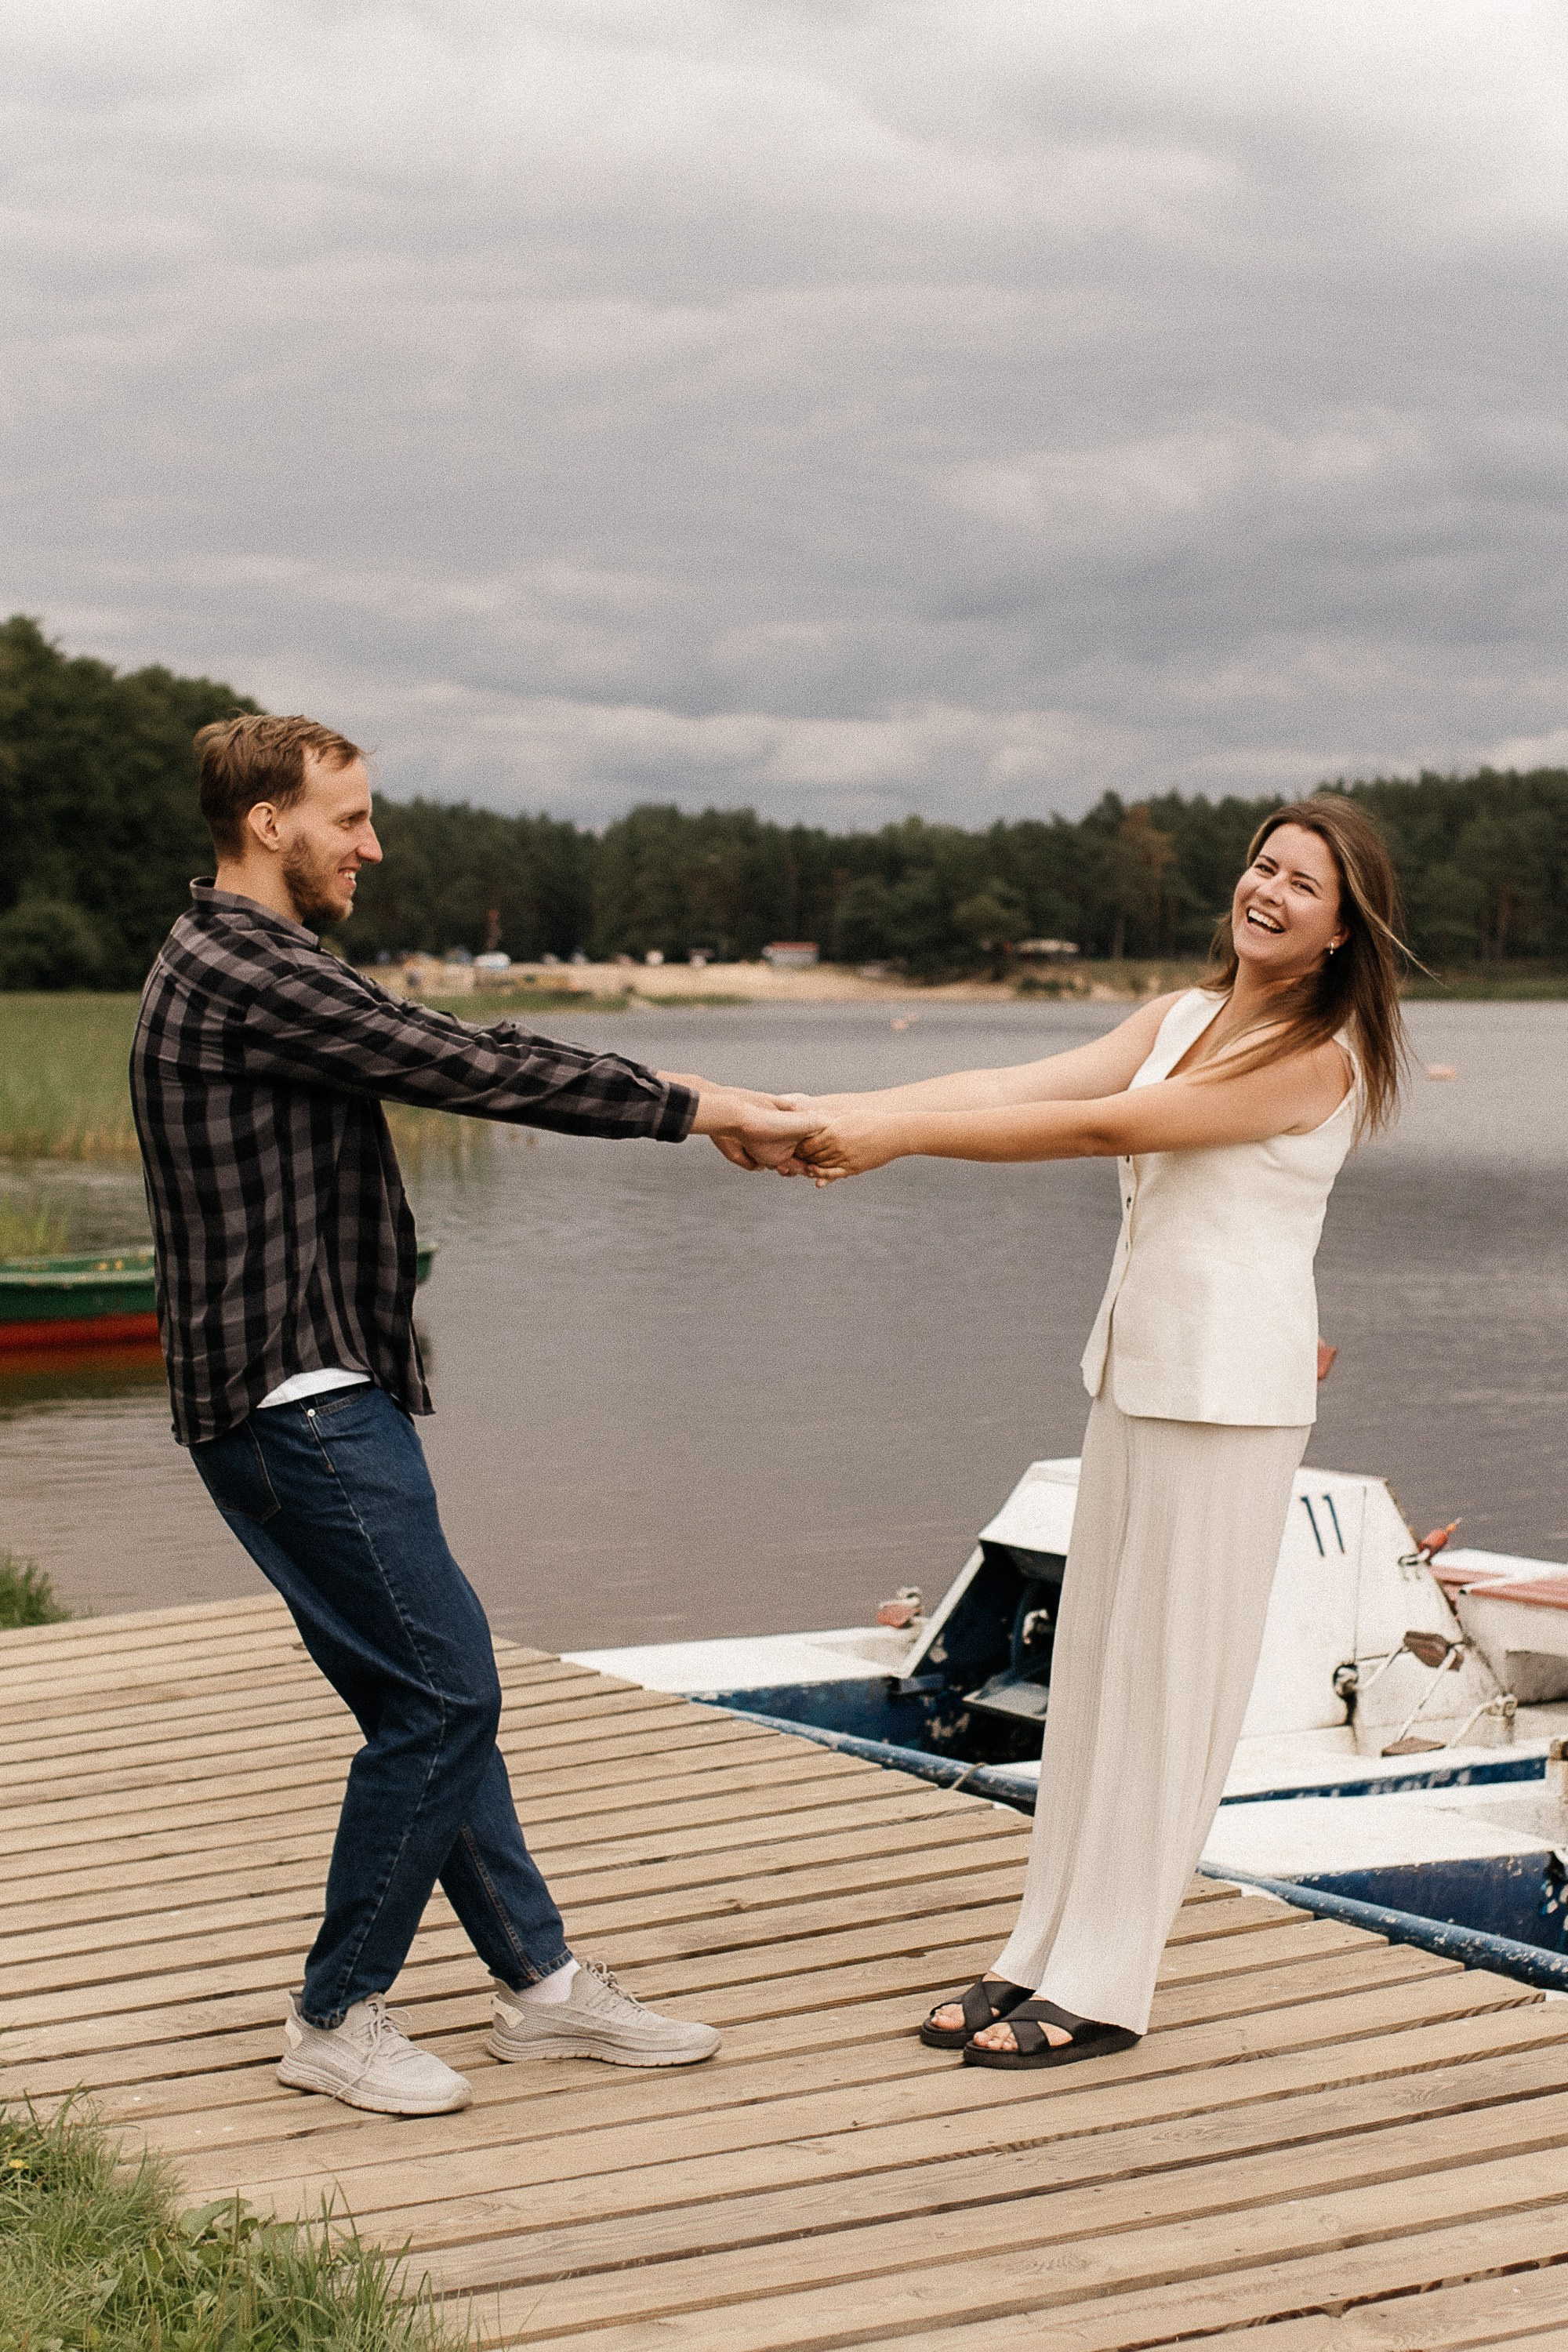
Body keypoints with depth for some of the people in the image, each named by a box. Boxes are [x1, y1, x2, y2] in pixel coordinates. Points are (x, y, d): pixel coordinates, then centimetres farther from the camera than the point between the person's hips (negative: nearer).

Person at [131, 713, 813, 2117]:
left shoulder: (254, 968, 19)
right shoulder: (240, 976, -17)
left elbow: (462, 1057, 17)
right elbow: (469, 1068, -19)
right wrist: (692, 1109, -12)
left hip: (323, 1399, 11)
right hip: (299, 1407, -11)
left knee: (431, 1694, 13)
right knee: (440, 1690, -6)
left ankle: (540, 1979, 20)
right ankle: (335, 2020, 5)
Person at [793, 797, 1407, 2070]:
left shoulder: (1317, 1056, -13)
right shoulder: (1179, 1018, 11)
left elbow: (1104, 1128, -19)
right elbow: (1013, 1086, 1)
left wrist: (901, 1134, -20)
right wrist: (824, 1112, -11)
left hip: (1230, 1391, -8)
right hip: (1136, 1374, 8)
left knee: (1170, 1678, -2)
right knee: (1093, 1667, 10)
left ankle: (1102, 1988, 6)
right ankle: (1043, 1952, 18)